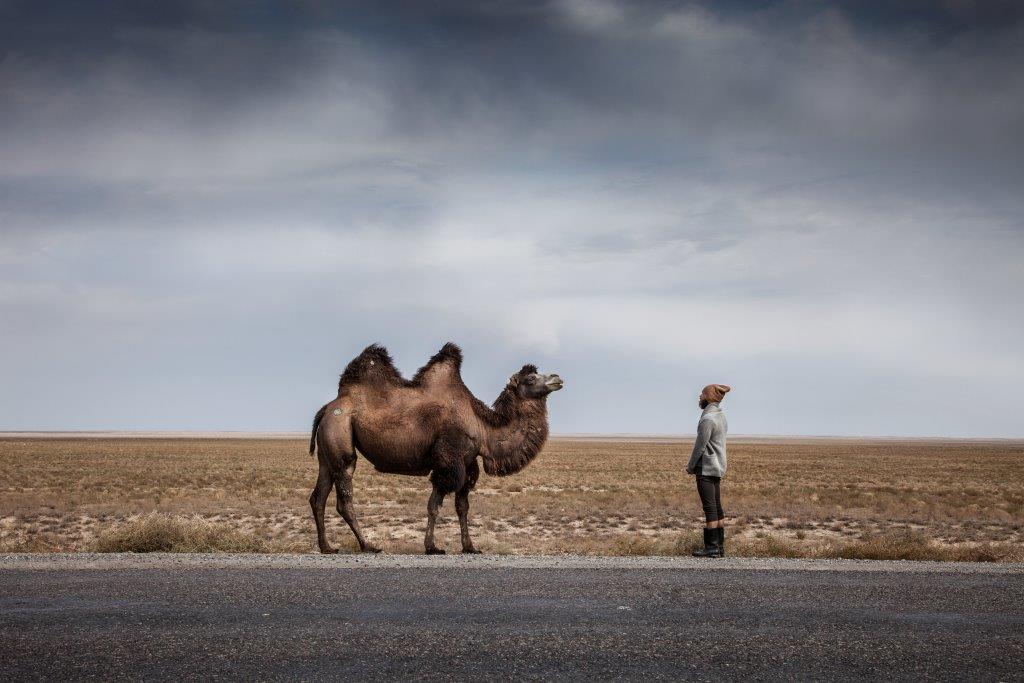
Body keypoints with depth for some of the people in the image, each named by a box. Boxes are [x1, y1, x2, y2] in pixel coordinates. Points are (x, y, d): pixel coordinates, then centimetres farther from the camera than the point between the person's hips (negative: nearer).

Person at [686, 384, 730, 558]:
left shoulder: (708, 419, -17)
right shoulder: (721, 416, 13)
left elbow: (700, 446, -15)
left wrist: (691, 466, -3)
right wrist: (694, 464, 14)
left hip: (707, 469, -10)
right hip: (718, 467, 10)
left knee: (710, 508, -8)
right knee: (717, 507, 10)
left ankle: (711, 547, -7)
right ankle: (720, 546, 13)